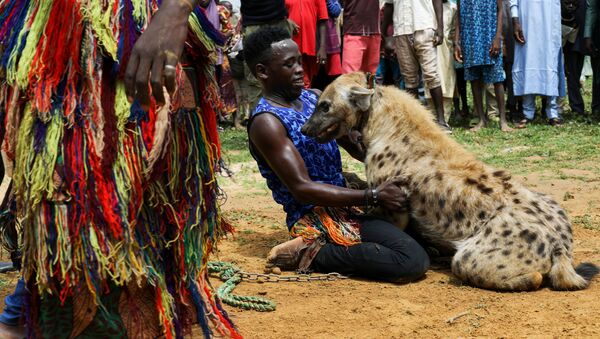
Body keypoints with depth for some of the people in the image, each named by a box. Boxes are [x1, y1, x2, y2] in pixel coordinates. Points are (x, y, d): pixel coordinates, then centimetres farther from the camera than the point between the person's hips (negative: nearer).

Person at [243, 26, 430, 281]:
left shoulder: (313, 98, 12)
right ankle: (312, 253, -11)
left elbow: (356, 147, 16)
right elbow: (301, 188, -20)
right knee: (414, 261, -21)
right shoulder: (266, 122, -14)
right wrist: (372, 197, -22)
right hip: (314, 216, -9)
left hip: (342, 202, 9)